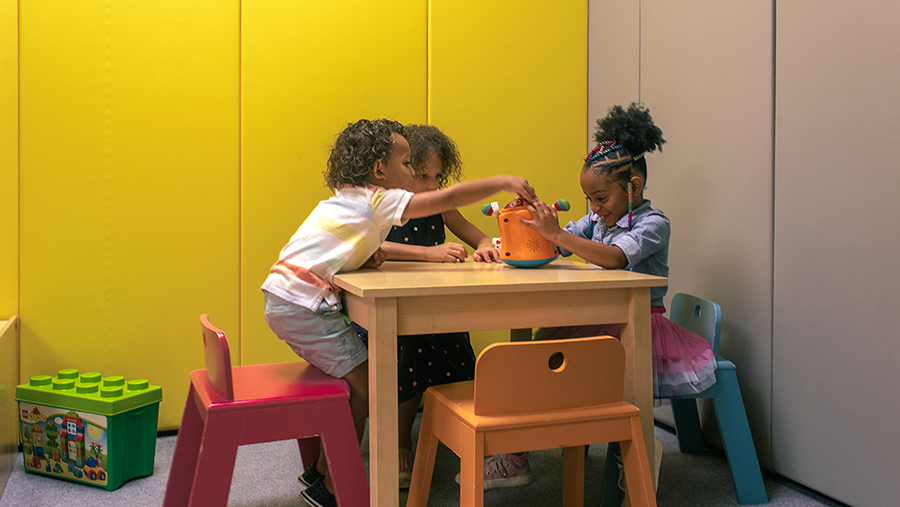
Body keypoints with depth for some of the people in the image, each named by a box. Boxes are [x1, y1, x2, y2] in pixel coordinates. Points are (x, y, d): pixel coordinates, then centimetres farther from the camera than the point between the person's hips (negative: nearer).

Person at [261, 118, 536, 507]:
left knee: (351, 380, 18)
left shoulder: (349, 199, 19)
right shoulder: (379, 200, -9)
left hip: (282, 300, 9)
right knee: (364, 384, -2)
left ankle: (320, 470, 29)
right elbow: (449, 199, -14)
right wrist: (504, 182, -8)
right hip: (305, 304, -9)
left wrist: (366, 257, 4)